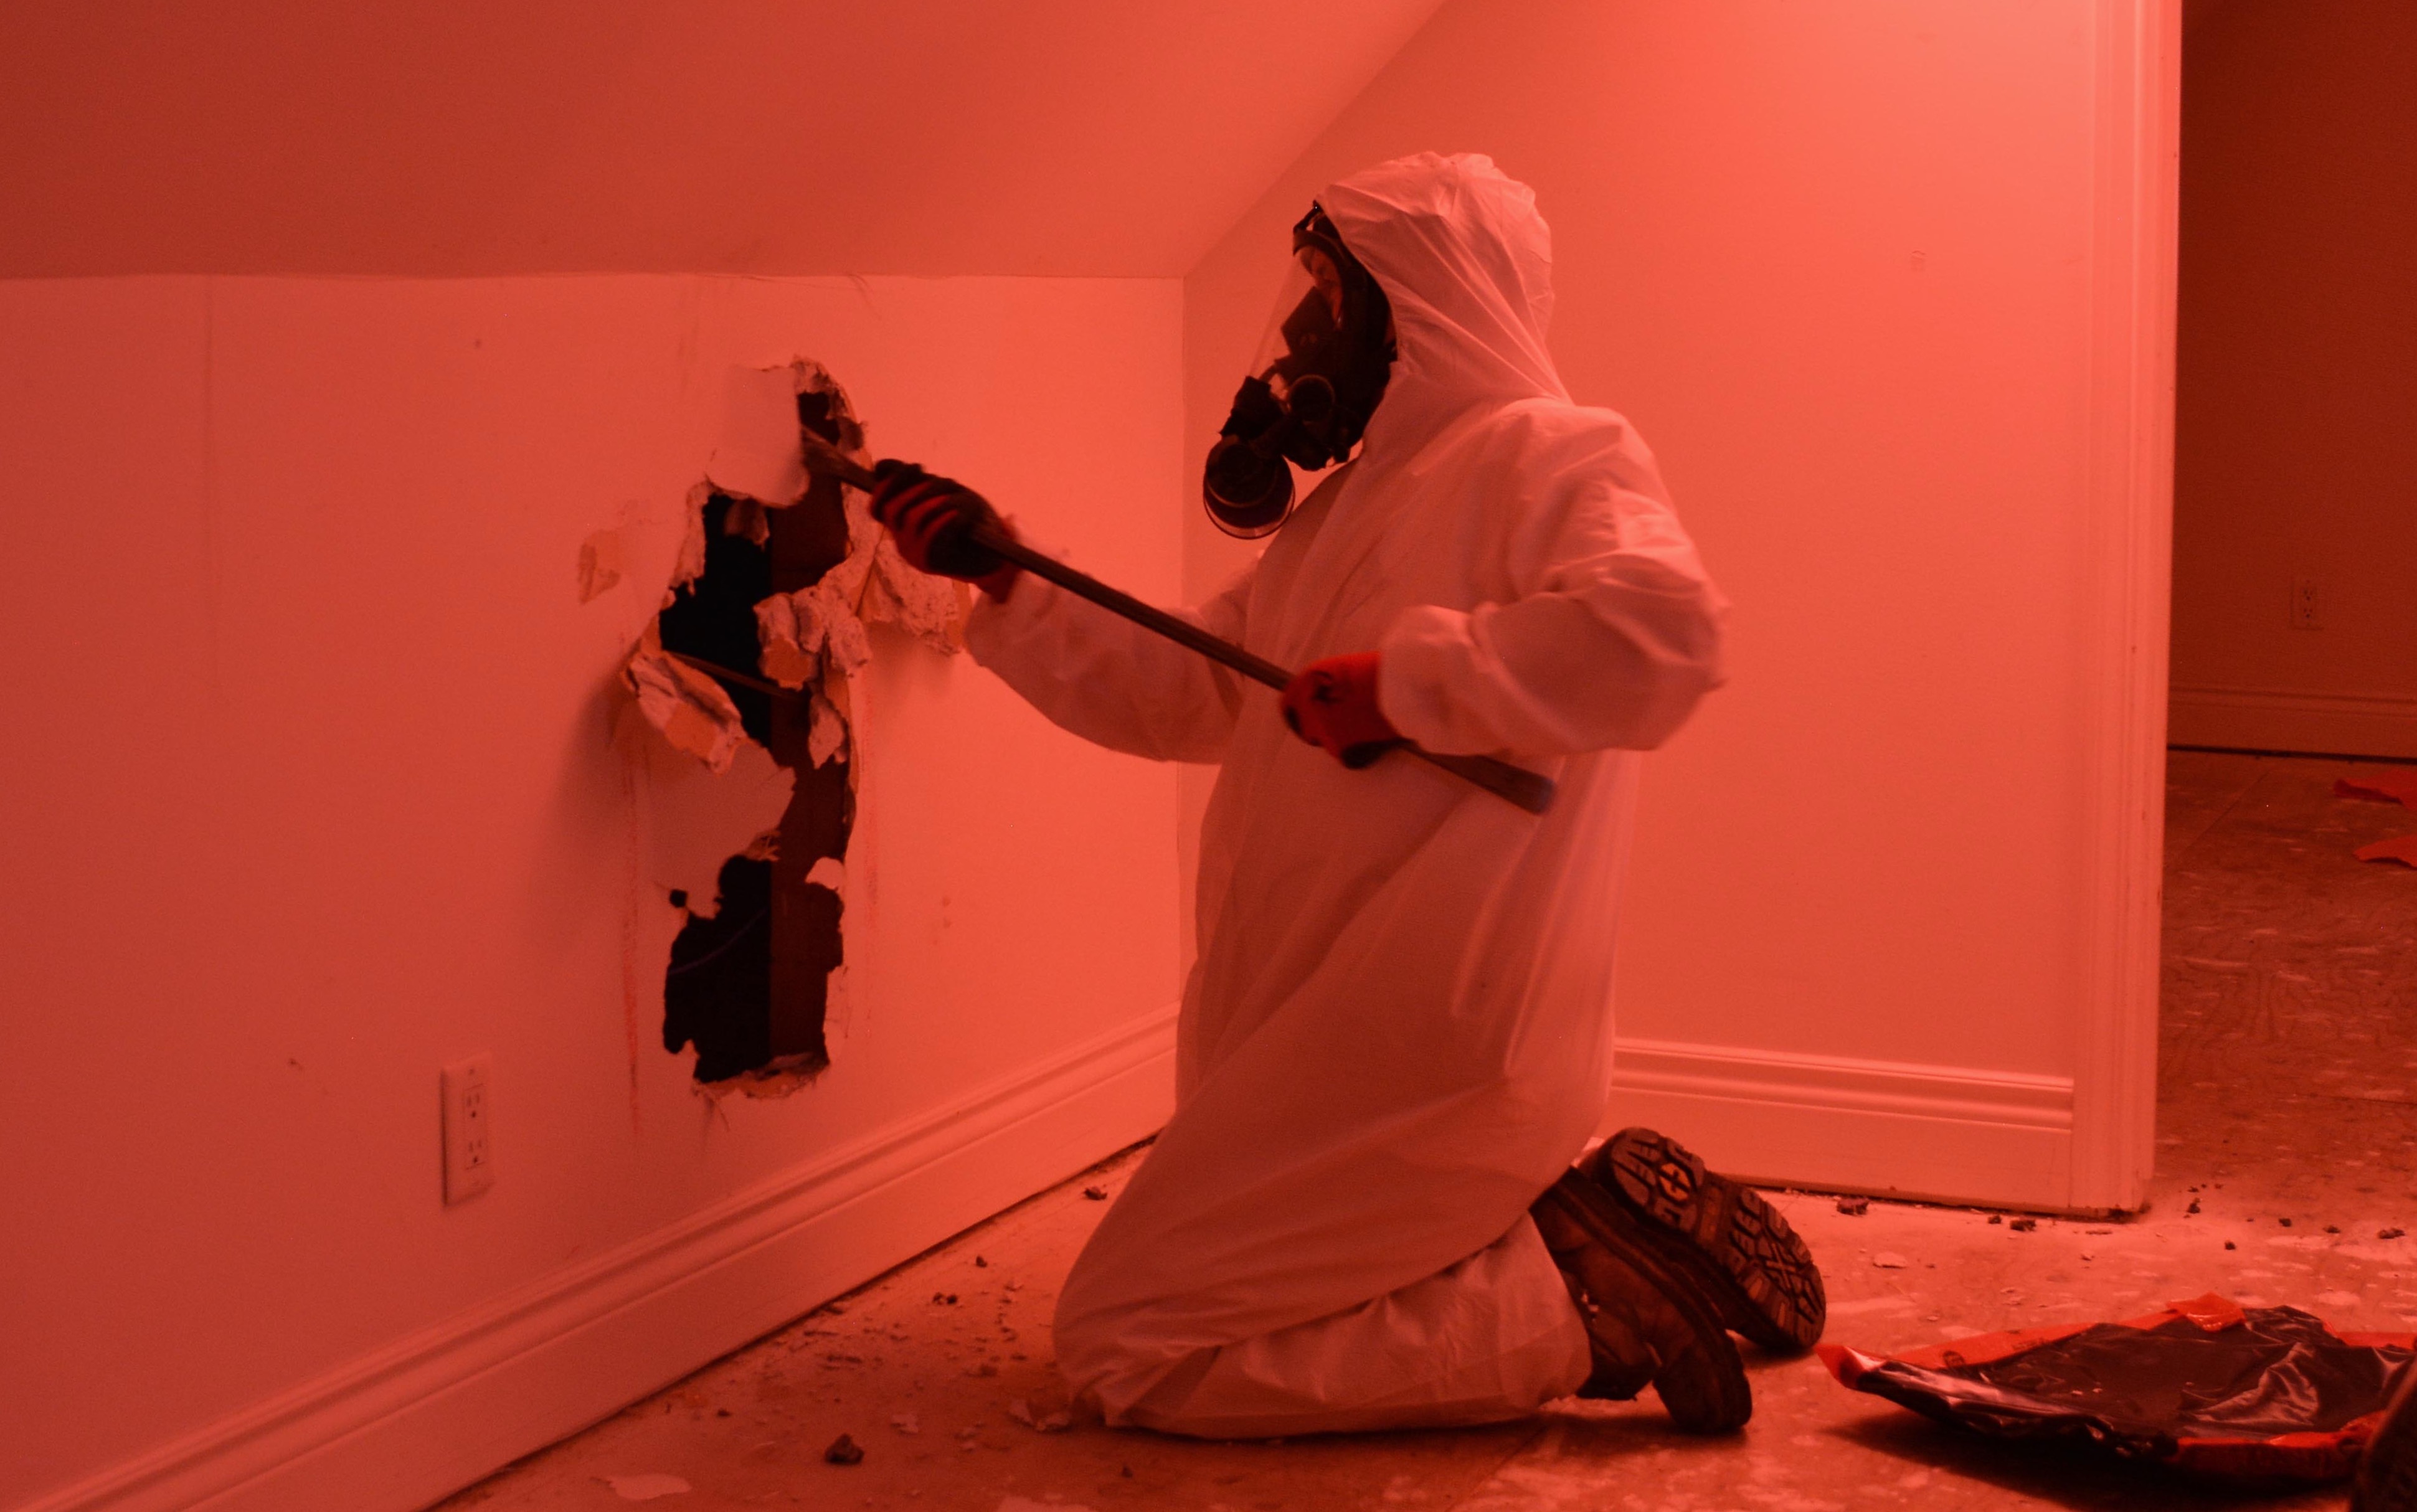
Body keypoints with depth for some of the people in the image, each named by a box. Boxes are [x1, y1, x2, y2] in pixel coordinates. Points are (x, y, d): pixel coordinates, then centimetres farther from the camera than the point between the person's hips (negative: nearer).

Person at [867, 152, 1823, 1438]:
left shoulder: (1554, 455, -9)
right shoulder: (1342, 515, 20)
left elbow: (1661, 628, -30)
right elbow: (1171, 690, 26)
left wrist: (1406, 684, -24)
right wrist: (998, 578, 20)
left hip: (1435, 1041, -10)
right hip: (1324, 1043, 10)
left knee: (1120, 1348, -9)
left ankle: (1562, 1308, -7)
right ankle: (1579, 1239, 11)